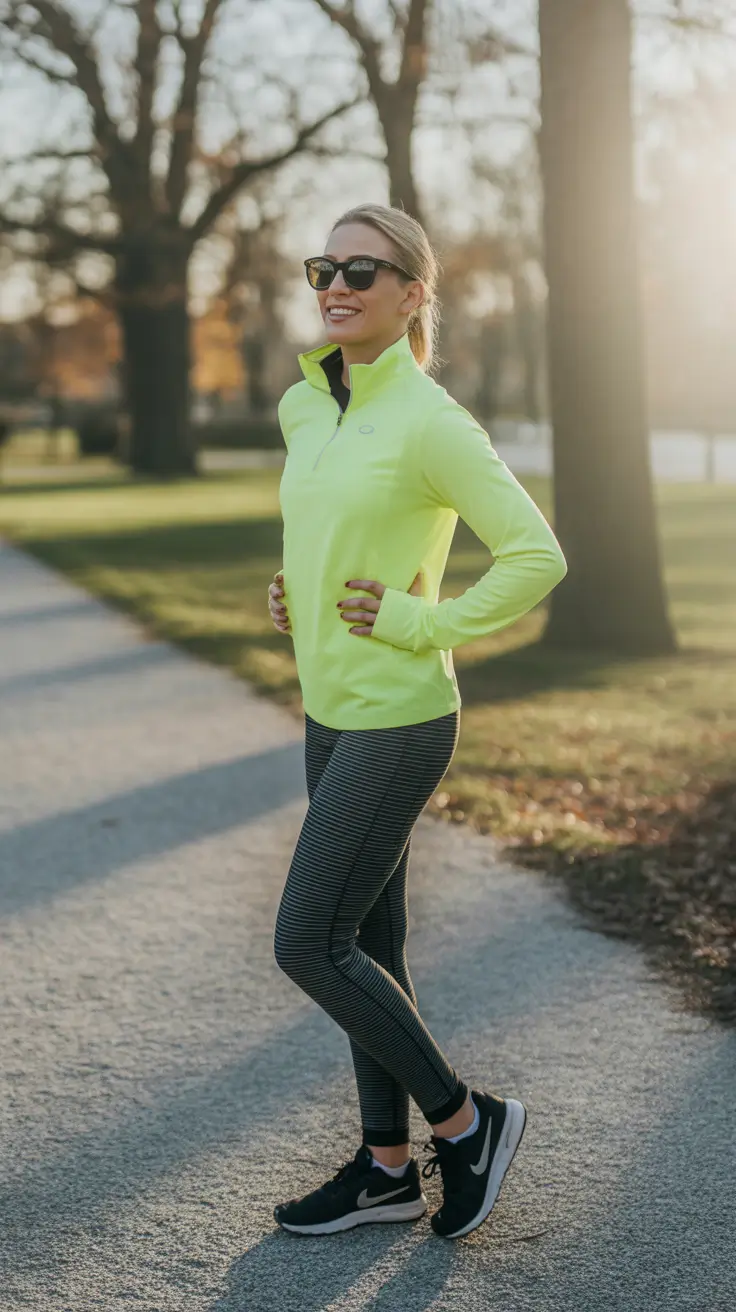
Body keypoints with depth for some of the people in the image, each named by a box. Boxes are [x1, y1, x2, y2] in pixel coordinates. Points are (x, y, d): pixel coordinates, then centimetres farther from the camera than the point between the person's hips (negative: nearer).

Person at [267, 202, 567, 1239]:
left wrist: (422, 625, -17)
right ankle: (388, 1166, 26)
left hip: (397, 723, -8)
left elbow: (538, 558, -18)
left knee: (308, 944, -6)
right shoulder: (301, 408, 8)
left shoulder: (431, 423, -16)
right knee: (366, 941, 14)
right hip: (331, 714, 8)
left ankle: (465, 1119, 12)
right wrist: (297, 595, 11)